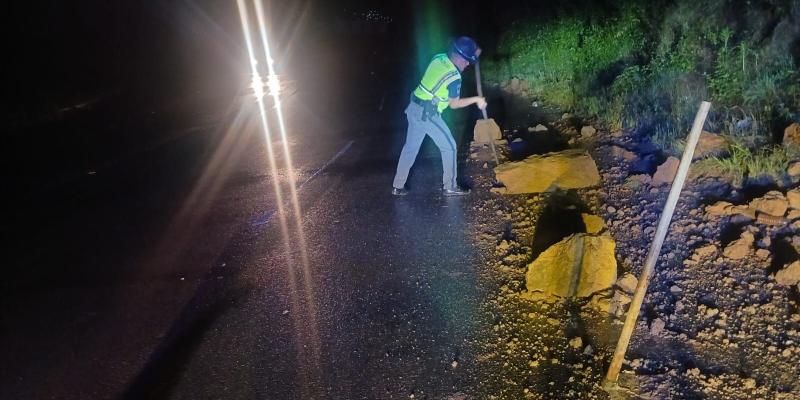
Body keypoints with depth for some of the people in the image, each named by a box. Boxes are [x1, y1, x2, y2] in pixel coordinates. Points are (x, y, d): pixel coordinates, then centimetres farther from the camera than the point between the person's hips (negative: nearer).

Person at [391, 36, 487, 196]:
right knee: (449, 146, 7)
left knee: (410, 147, 17)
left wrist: (473, 53, 21)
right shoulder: (454, 77, -17)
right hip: (427, 114, -8)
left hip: (414, 108, 8)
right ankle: (449, 186, 16)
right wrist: (476, 99, 4)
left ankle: (398, 186, 24)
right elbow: (454, 104, -6)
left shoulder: (439, 58, 4)